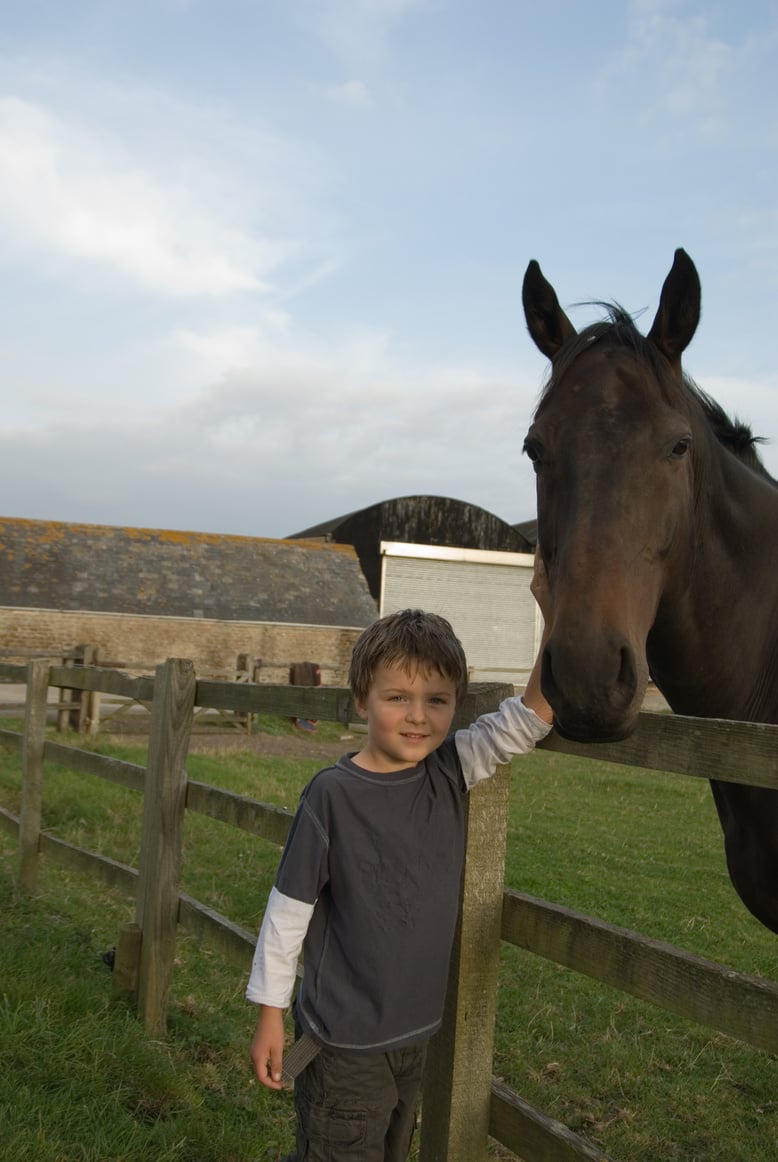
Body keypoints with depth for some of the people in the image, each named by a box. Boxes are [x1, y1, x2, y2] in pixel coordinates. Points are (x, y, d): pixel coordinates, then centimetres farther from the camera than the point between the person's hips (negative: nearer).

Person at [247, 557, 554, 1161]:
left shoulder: (452, 772, -5)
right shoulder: (333, 794, -18)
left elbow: (530, 718, -15)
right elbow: (288, 910, -11)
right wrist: (270, 1015, -7)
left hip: (419, 1029, 6)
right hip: (345, 1042, -5)